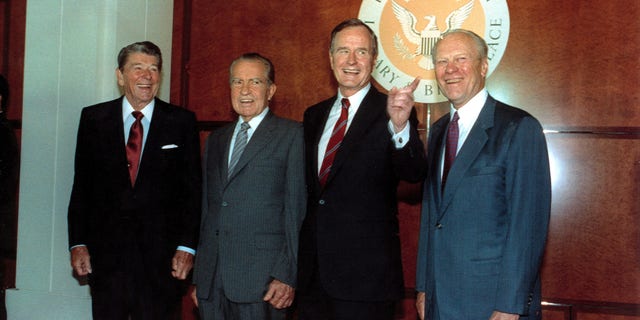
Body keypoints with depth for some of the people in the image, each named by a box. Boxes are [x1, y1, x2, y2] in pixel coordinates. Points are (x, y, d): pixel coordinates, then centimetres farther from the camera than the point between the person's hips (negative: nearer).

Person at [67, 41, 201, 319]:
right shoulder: (93, 118, 6)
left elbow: (193, 190, 1)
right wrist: (78, 243, 1)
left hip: (161, 255, -1)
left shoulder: (182, 121, 2)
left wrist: (187, 247, -5)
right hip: (105, 252, 1)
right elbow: (81, 185, 7)